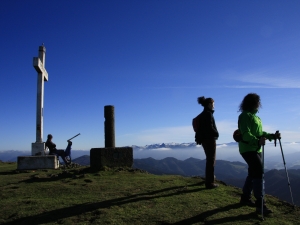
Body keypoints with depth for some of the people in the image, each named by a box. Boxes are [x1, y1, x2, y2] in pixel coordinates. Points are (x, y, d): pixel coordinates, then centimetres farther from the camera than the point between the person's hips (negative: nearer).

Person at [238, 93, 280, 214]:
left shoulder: (255, 117, 17)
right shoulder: (245, 116, -13)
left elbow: (260, 133, 18)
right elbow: (246, 134, -25)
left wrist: (272, 136, 4)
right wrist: (257, 141, -41)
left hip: (256, 149, 10)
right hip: (248, 149, -10)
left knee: (253, 173, 14)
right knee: (258, 173, -15)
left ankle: (245, 197, 26)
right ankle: (260, 204, -12)